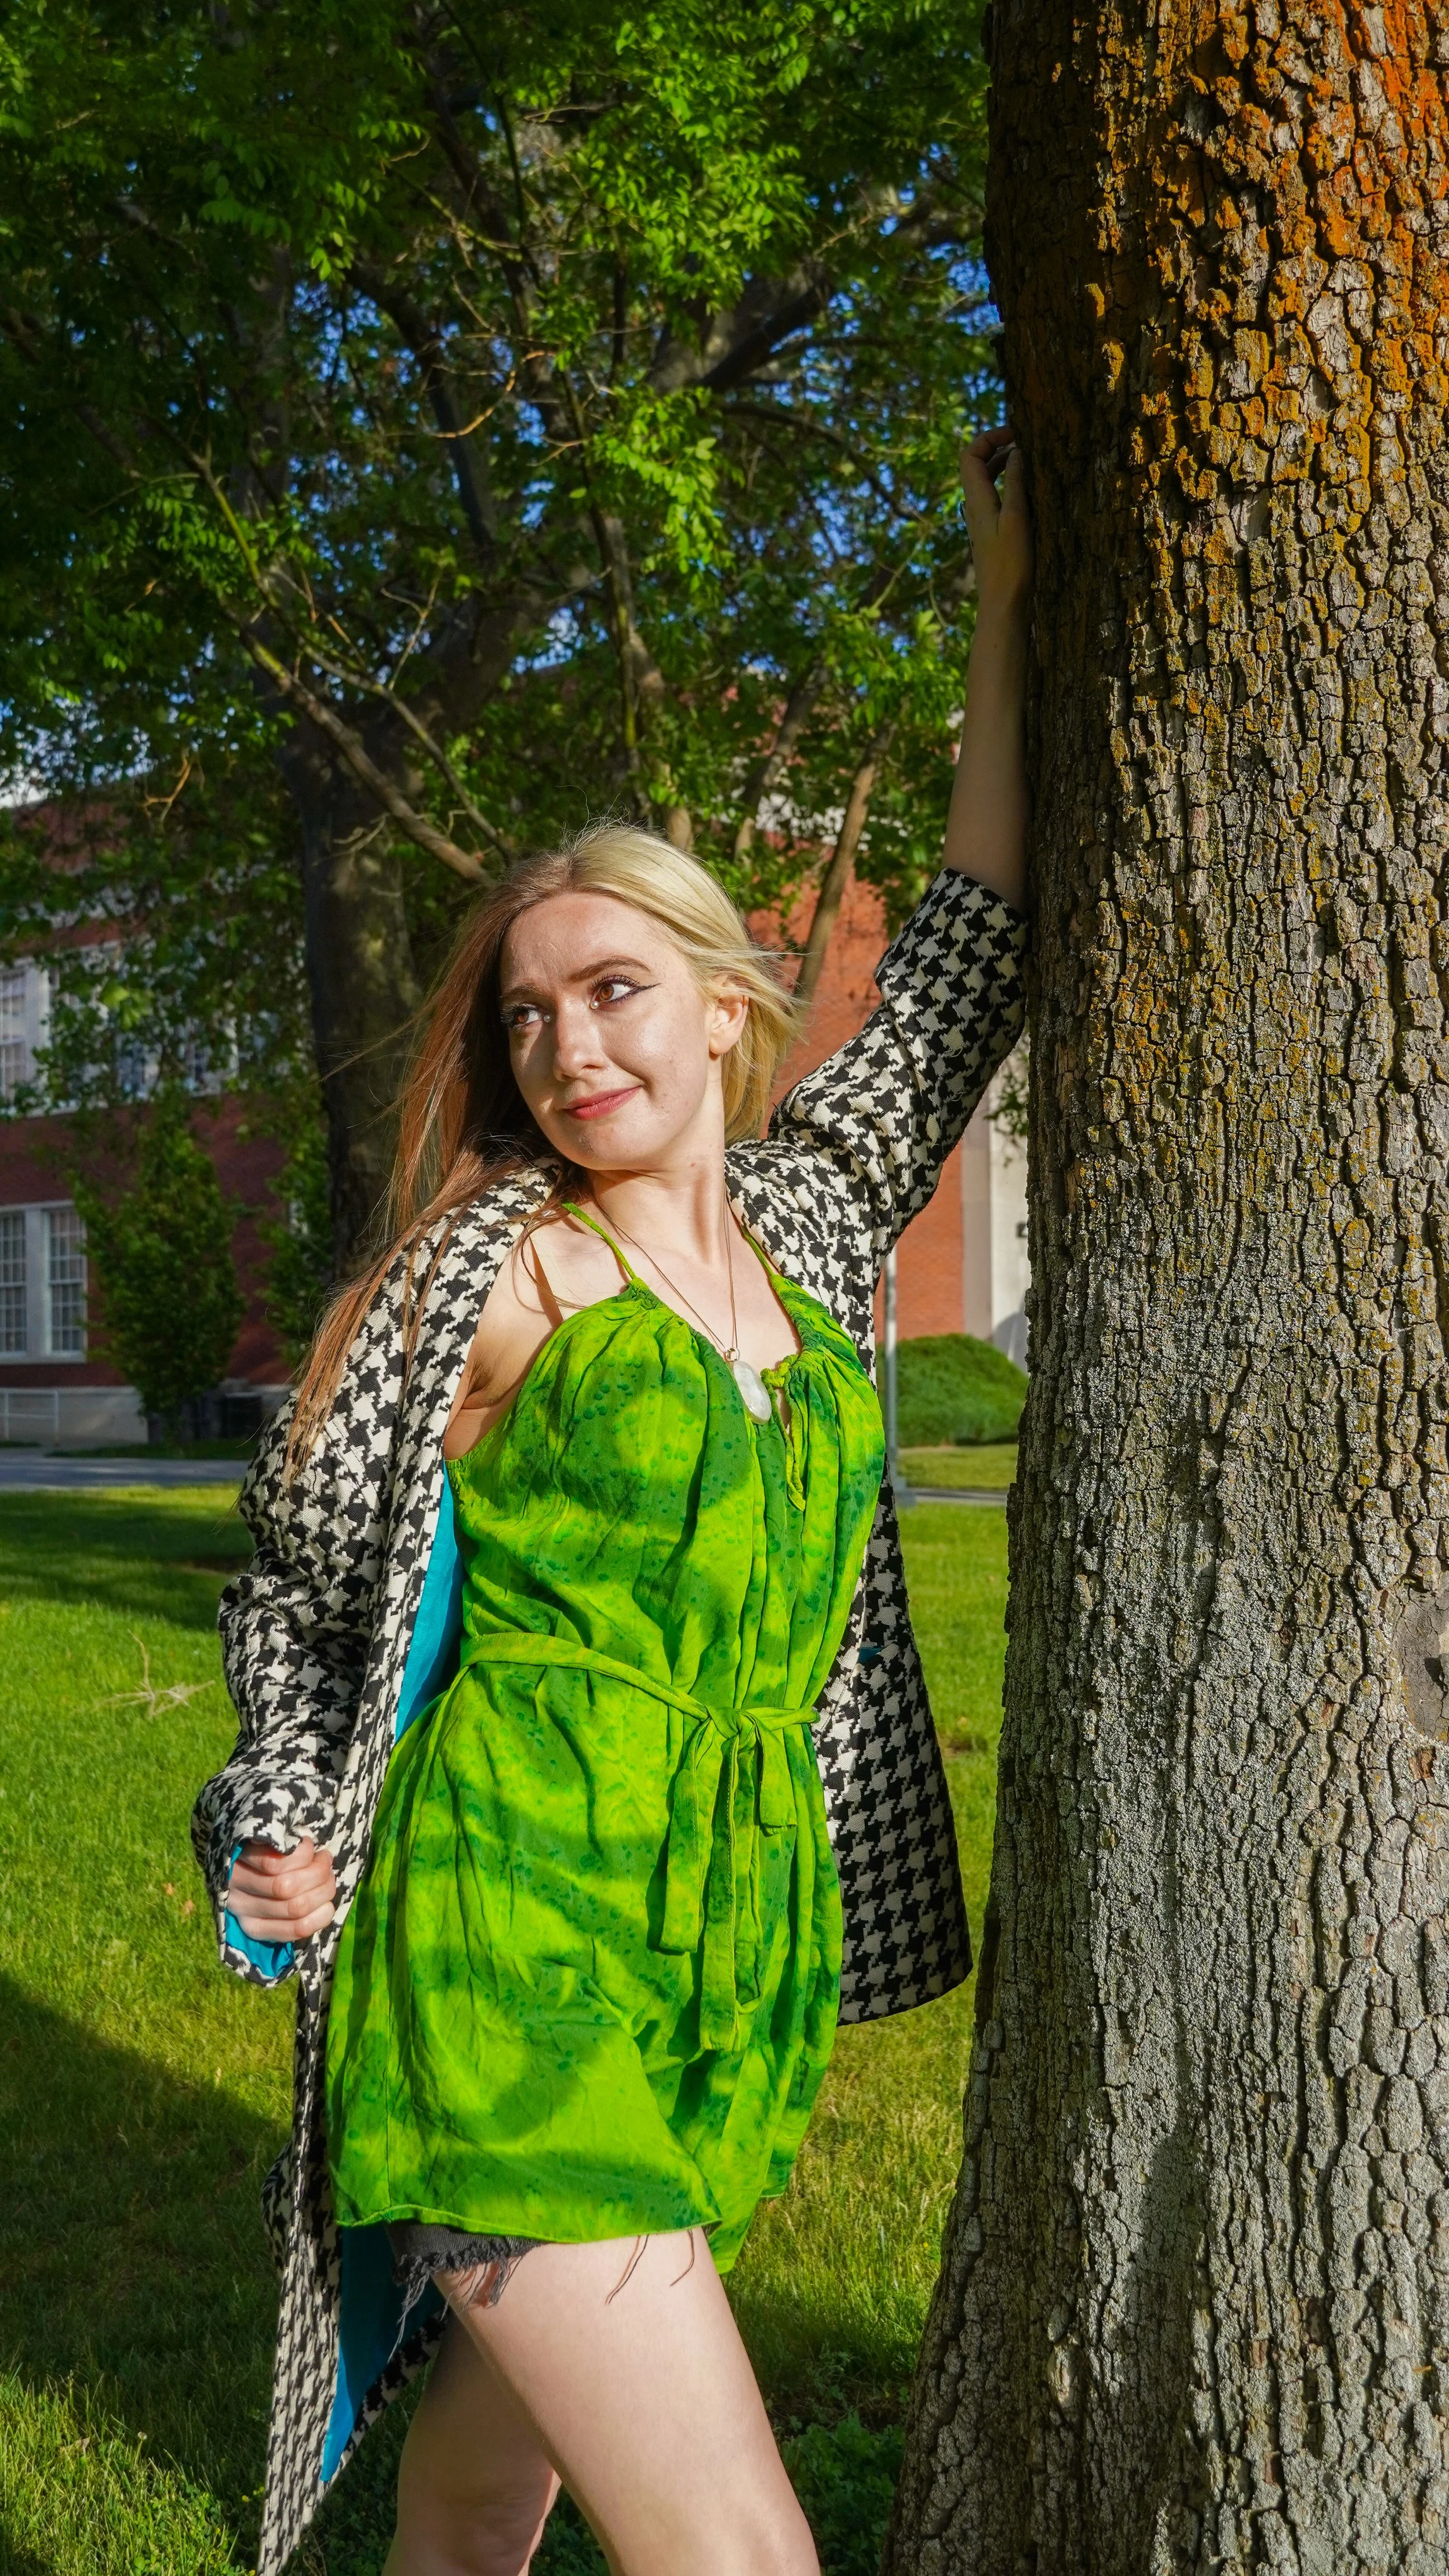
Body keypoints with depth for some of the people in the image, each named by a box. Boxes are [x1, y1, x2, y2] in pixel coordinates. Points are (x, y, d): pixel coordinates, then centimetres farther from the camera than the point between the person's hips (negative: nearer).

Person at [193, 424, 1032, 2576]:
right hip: (511, 1937, -5)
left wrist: (1005, 609, 17)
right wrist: (279, 1825, -2)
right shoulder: (486, 1271, -3)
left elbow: (966, 966, 15)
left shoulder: (804, 1227, 9)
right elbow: (299, 1562, 8)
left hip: (739, 1957, 5)